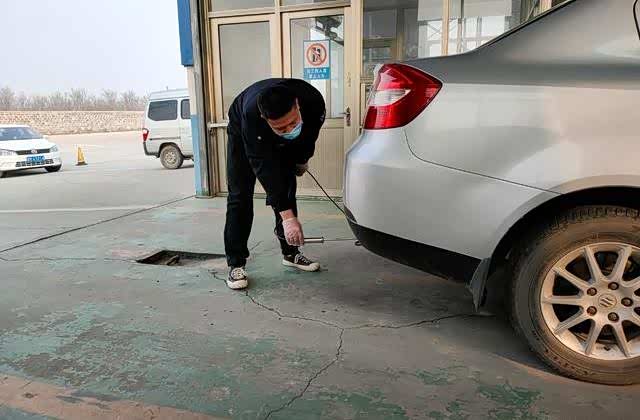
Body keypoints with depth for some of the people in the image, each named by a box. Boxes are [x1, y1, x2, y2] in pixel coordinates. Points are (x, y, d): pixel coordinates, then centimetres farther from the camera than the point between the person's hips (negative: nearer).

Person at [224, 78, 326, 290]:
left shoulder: (313, 100, -35)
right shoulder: (251, 114, -46)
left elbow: (310, 134, -9)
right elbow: (264, 166, -43)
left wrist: (302, 159, 7)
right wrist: (287, 216, -47)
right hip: (242, 134, -3)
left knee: (287, 190, 1)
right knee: (240, 196, -11)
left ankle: (291, 253, 14)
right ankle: (236, 264, -5)